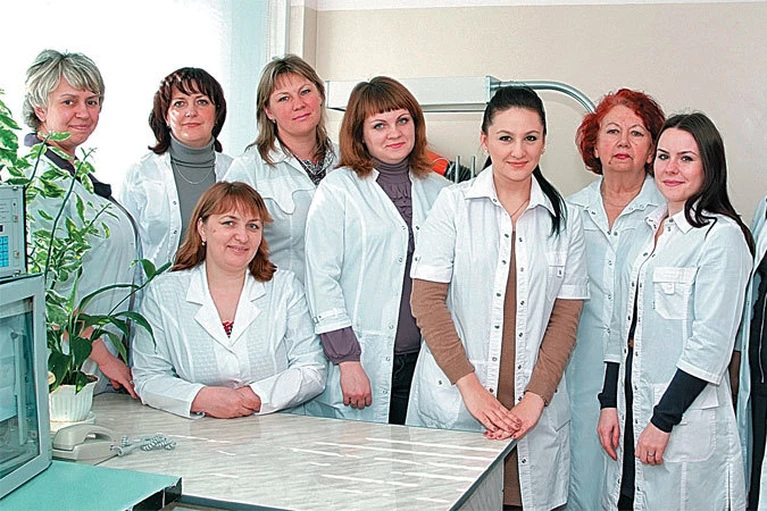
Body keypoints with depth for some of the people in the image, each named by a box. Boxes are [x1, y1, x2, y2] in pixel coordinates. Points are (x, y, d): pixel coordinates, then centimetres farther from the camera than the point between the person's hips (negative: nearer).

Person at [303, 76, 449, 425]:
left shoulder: (439, 191, 12)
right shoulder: (337, 190, 0)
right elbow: (321, 281, -5)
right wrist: (348, 361, -11)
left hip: (424, 361, 3)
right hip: (360, 366, -3)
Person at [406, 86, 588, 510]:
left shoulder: (565, 219, 8)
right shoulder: (455, 203, 1)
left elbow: (565, 319, 4)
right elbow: (426, 301, -4)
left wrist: (536, 398, -7)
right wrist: (469, 386, -12)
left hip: (535, 410, 2)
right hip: (454, 400, -2)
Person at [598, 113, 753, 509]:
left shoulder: (722, 235, -10)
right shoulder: (646, 233, 12)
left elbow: (711, 343, -15)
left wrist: (663, 421, -16)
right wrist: (609, 402, 7)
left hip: (686, 417, -6)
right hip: (630, 409, 7)